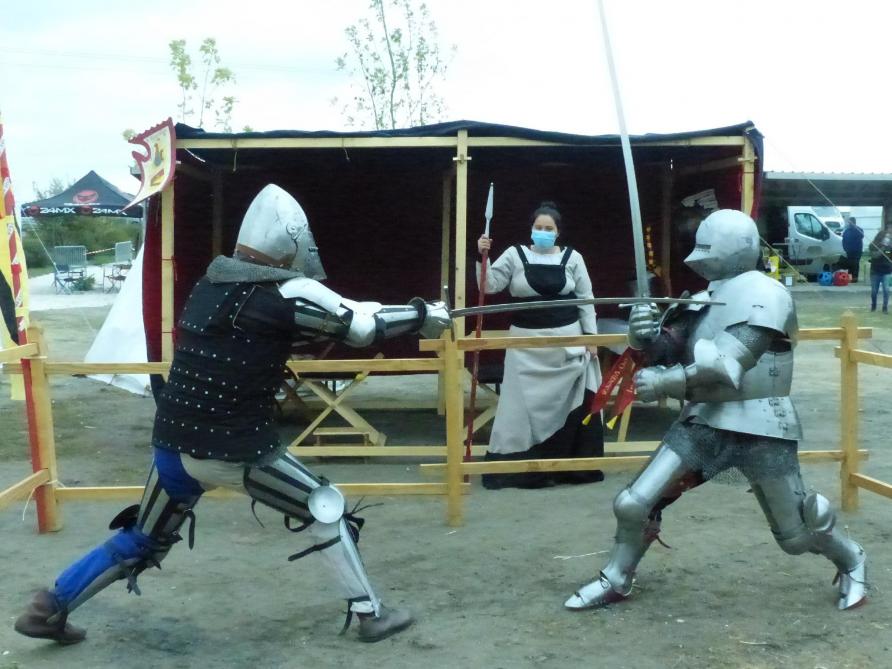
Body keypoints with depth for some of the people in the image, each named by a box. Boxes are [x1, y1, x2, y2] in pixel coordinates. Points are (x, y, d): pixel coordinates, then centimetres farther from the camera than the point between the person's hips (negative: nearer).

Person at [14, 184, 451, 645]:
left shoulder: (211, 285, 10)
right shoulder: (285, 293, -11)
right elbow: (362, 326, -6)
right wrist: (424, 315, 7)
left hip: (175, 445, 6)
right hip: (237, 451, -6)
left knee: (142, 541, 23)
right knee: (327, 512, 11)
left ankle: (49, 607, 26)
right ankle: (370, 614, 15)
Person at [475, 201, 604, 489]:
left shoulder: (572, 257, 3)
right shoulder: (515, 255, 0)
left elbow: (586, 300, 7)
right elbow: (489, 285, -4)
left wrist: (591, 335, 2)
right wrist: (482, 257, -18)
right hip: (527, 343, -1)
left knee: (570, 404, 4)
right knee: (525, 404, -1)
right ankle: (516, 469, 5)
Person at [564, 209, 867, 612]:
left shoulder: (764, 295, -13)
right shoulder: (705, 299, 11)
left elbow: (725, 368, -22)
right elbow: (669, 351, 9)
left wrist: (662, 383, -21)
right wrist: (645, 334, -13)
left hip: (759, 429, -6)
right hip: (704, 422, 6)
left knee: (797, 535, 7)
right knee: (634, 504, -3)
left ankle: (852, 562, 38)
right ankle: (615, 581, 19)